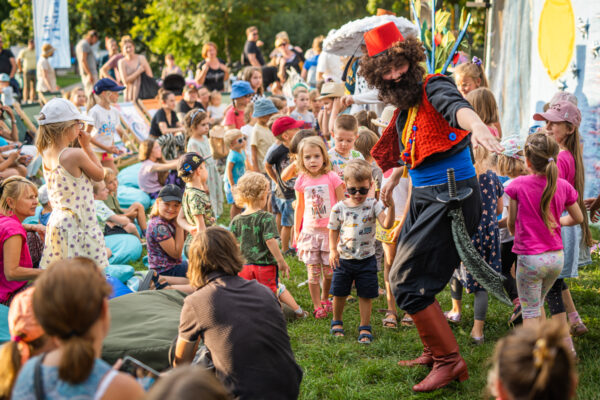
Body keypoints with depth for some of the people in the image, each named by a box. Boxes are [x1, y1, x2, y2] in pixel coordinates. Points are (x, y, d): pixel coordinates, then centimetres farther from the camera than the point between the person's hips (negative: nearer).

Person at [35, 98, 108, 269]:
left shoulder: (46, 153, 3)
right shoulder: (75, 155, -18)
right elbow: (100, 175, -4)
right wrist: (87, 146, 1)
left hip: (55, 222, 8)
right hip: (78, 225, -8)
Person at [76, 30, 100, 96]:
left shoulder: (82, 43, 21)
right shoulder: (84, 44, -11)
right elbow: (83, 60, -19)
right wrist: (89, 74, -23)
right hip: (89, 73, -11)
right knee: (92, 93, -14)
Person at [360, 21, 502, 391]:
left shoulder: (433, 87, -13)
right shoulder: (403, 106, 14)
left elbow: (455, 105, -38)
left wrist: (476, 124, -59)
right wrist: (394, 178, 49)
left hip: (451, 196, -10)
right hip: (423, 196, 10)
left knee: (407, 282, -13)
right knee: (403, 275, 18)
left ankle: (450, 360, -4)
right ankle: (434, 351, 34)